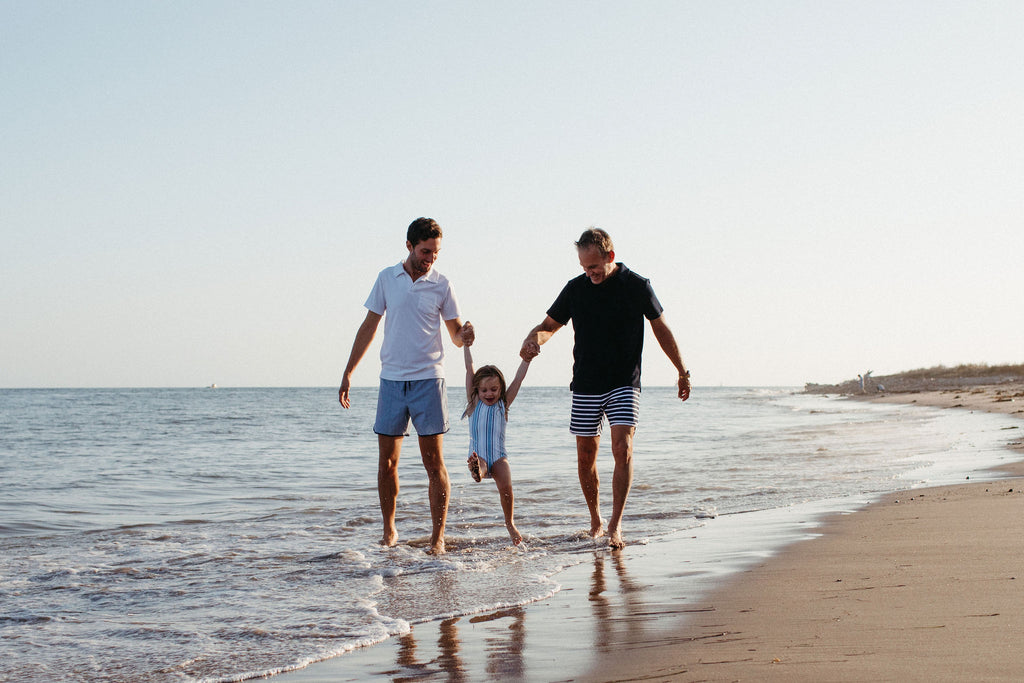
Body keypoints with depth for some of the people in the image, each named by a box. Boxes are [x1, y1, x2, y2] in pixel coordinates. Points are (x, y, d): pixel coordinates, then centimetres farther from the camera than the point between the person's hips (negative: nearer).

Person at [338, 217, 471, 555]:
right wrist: (348, 373, 11)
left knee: (434, 462, -3)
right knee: (387, 461, 4)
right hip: (391, 379, 2)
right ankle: (389, 531, 18)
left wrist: (465, 335, -17)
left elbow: (455, 334, 7)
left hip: (428, 379, -2)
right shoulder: (387, 278, 6)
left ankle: (438, 537, 1)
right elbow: (369, 327, 12)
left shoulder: (441, 284, 2)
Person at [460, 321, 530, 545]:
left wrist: (527, 357, -5)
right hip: (478, 455, 0)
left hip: (498, 456, 0)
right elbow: (470, 369, 3)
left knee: (505, 487, -22)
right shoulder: (474, 403, 8)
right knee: (477, 465, -36)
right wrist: (466, 345, 0)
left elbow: (518, 379, 2)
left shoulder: (503, 404, 8)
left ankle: (510, 523, -3)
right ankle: (476, 470, -72)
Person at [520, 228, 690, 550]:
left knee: (623, 449, -17)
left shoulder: (637, 286, -3)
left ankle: (615, 524, -16)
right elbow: (550, 324, 11)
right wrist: (534, 338, -14)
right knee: (586, 457, 4)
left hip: (624, 384, -2)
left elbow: (661, 329, 8)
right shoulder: (576, 288, 2)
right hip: (585, 386, 2)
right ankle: (595, 521, 22)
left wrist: (683, 371, 15)